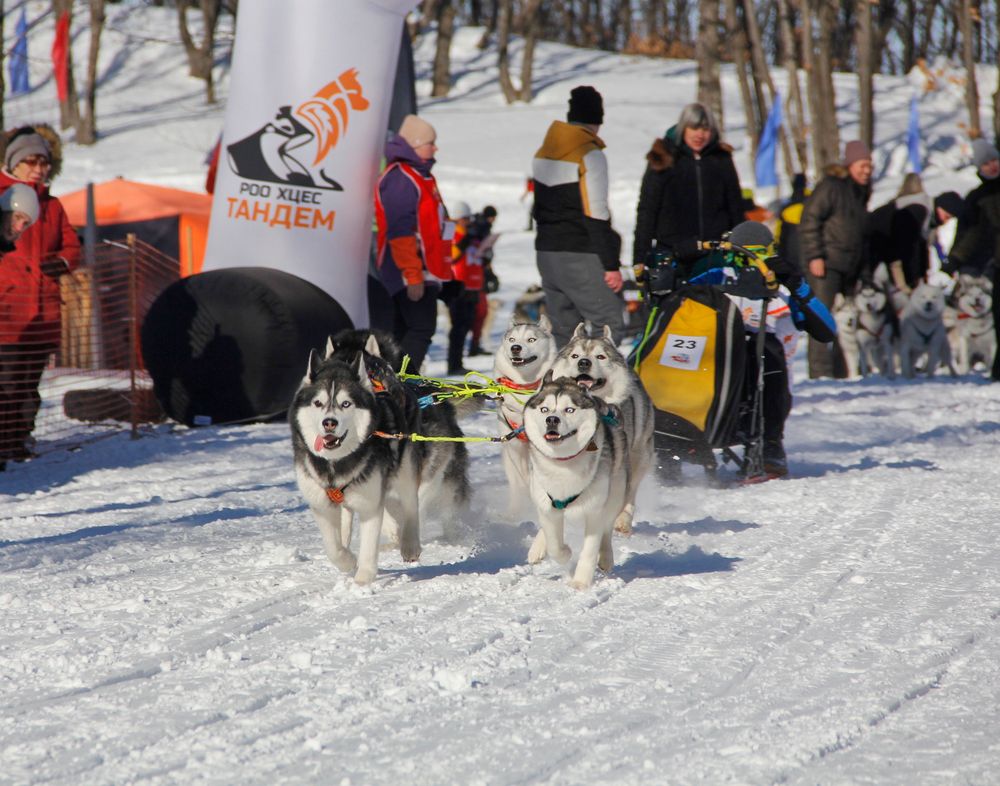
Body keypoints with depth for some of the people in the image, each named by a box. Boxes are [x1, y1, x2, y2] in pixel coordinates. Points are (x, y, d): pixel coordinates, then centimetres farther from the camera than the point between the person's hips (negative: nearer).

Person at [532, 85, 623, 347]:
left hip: (545, 254, 8)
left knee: (563, 332, 11)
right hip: (581, 257, -8)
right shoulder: (590, 155, -11)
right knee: (609, 326, -7)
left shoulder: (543, 154, 13)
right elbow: (596, 215, -16)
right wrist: (611, 264, -14)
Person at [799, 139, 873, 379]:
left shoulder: (861, 192, 18)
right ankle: (820, 372, -14)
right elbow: (809, 221, -12)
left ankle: (840, 372, 10)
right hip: (826, 264, -8)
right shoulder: (830, 186, -7)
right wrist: (814, 256, -18)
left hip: (850, 266, 8)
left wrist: (863, 264, 21)